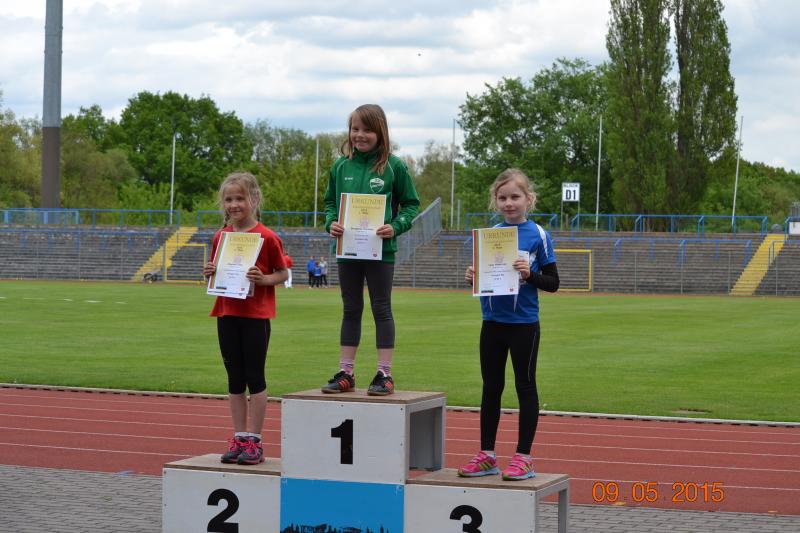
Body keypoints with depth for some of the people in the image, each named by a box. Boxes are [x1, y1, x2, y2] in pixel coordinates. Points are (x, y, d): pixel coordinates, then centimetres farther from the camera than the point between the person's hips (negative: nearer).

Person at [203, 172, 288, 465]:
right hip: (227, 314, 5)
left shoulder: (267, 237, -8)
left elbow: (283, 273, -2)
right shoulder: (221, 237, 7)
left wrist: (263, 279, -20)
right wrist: (210, 273, -4)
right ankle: (239, 438, 16)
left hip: (256, 314, -5)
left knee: (254, 377, 0)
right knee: (235, 378, 9)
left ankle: (253, 440, 7)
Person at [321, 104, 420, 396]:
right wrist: (331, 222, -7)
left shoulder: (394, 166, -5)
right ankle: (345, 373, 16)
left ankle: (385, 374, 9)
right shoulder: (341, 165, 5)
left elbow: (411, 204, -1)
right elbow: (330, 201, 13)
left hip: (380, 249, -4)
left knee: (382, 309, 4)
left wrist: (396, 227, -17)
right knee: (350, 310, 11)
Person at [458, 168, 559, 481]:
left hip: (523, 323, -4)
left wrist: (530, 274, -21)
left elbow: (552, 283, -4)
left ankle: (524, 457, 8)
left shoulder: (537, 235, -5)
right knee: (491, 387, 10)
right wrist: (472, 278, -8)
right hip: (492, 322, 4)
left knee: (525, 386, 3)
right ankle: (486, 455, 18)